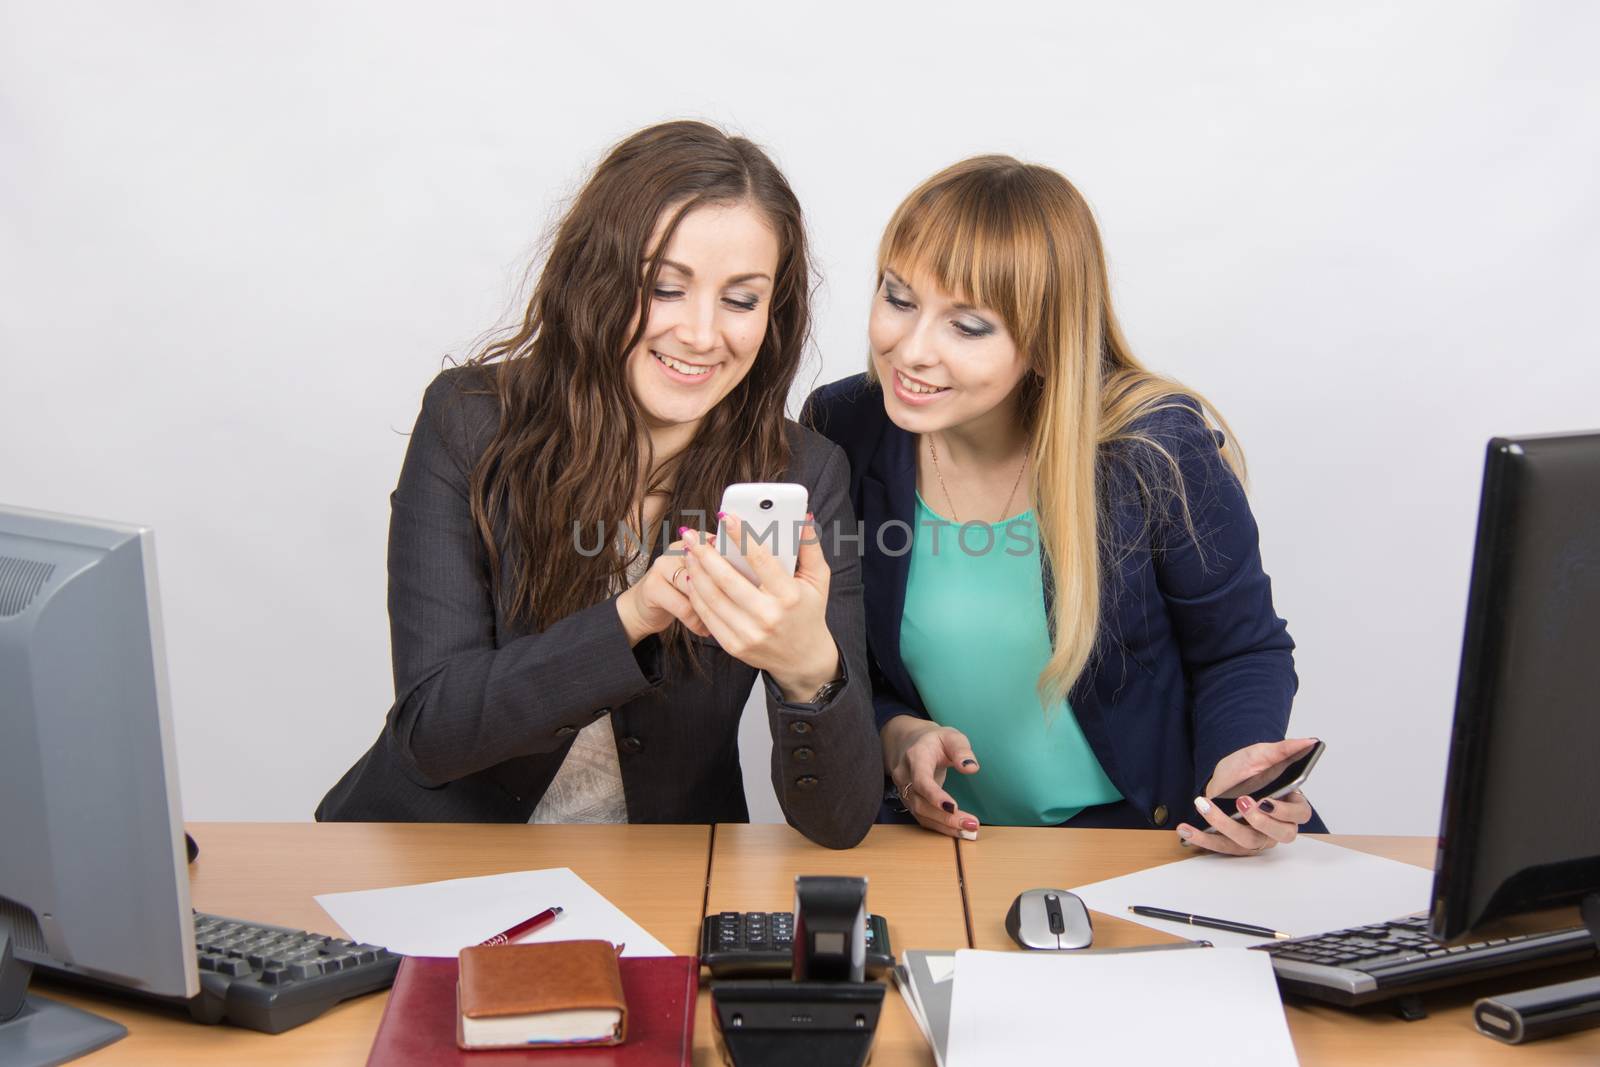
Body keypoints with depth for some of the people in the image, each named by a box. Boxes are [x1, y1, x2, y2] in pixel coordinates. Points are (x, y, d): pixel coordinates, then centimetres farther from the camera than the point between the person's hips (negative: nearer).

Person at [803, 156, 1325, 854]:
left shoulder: (1158, 451, -11)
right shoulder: (839, 432, -3)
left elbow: (1243, 652, 3)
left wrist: (1235, 764, -17)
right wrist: (893, 733, -12)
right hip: (941, 838, 2)